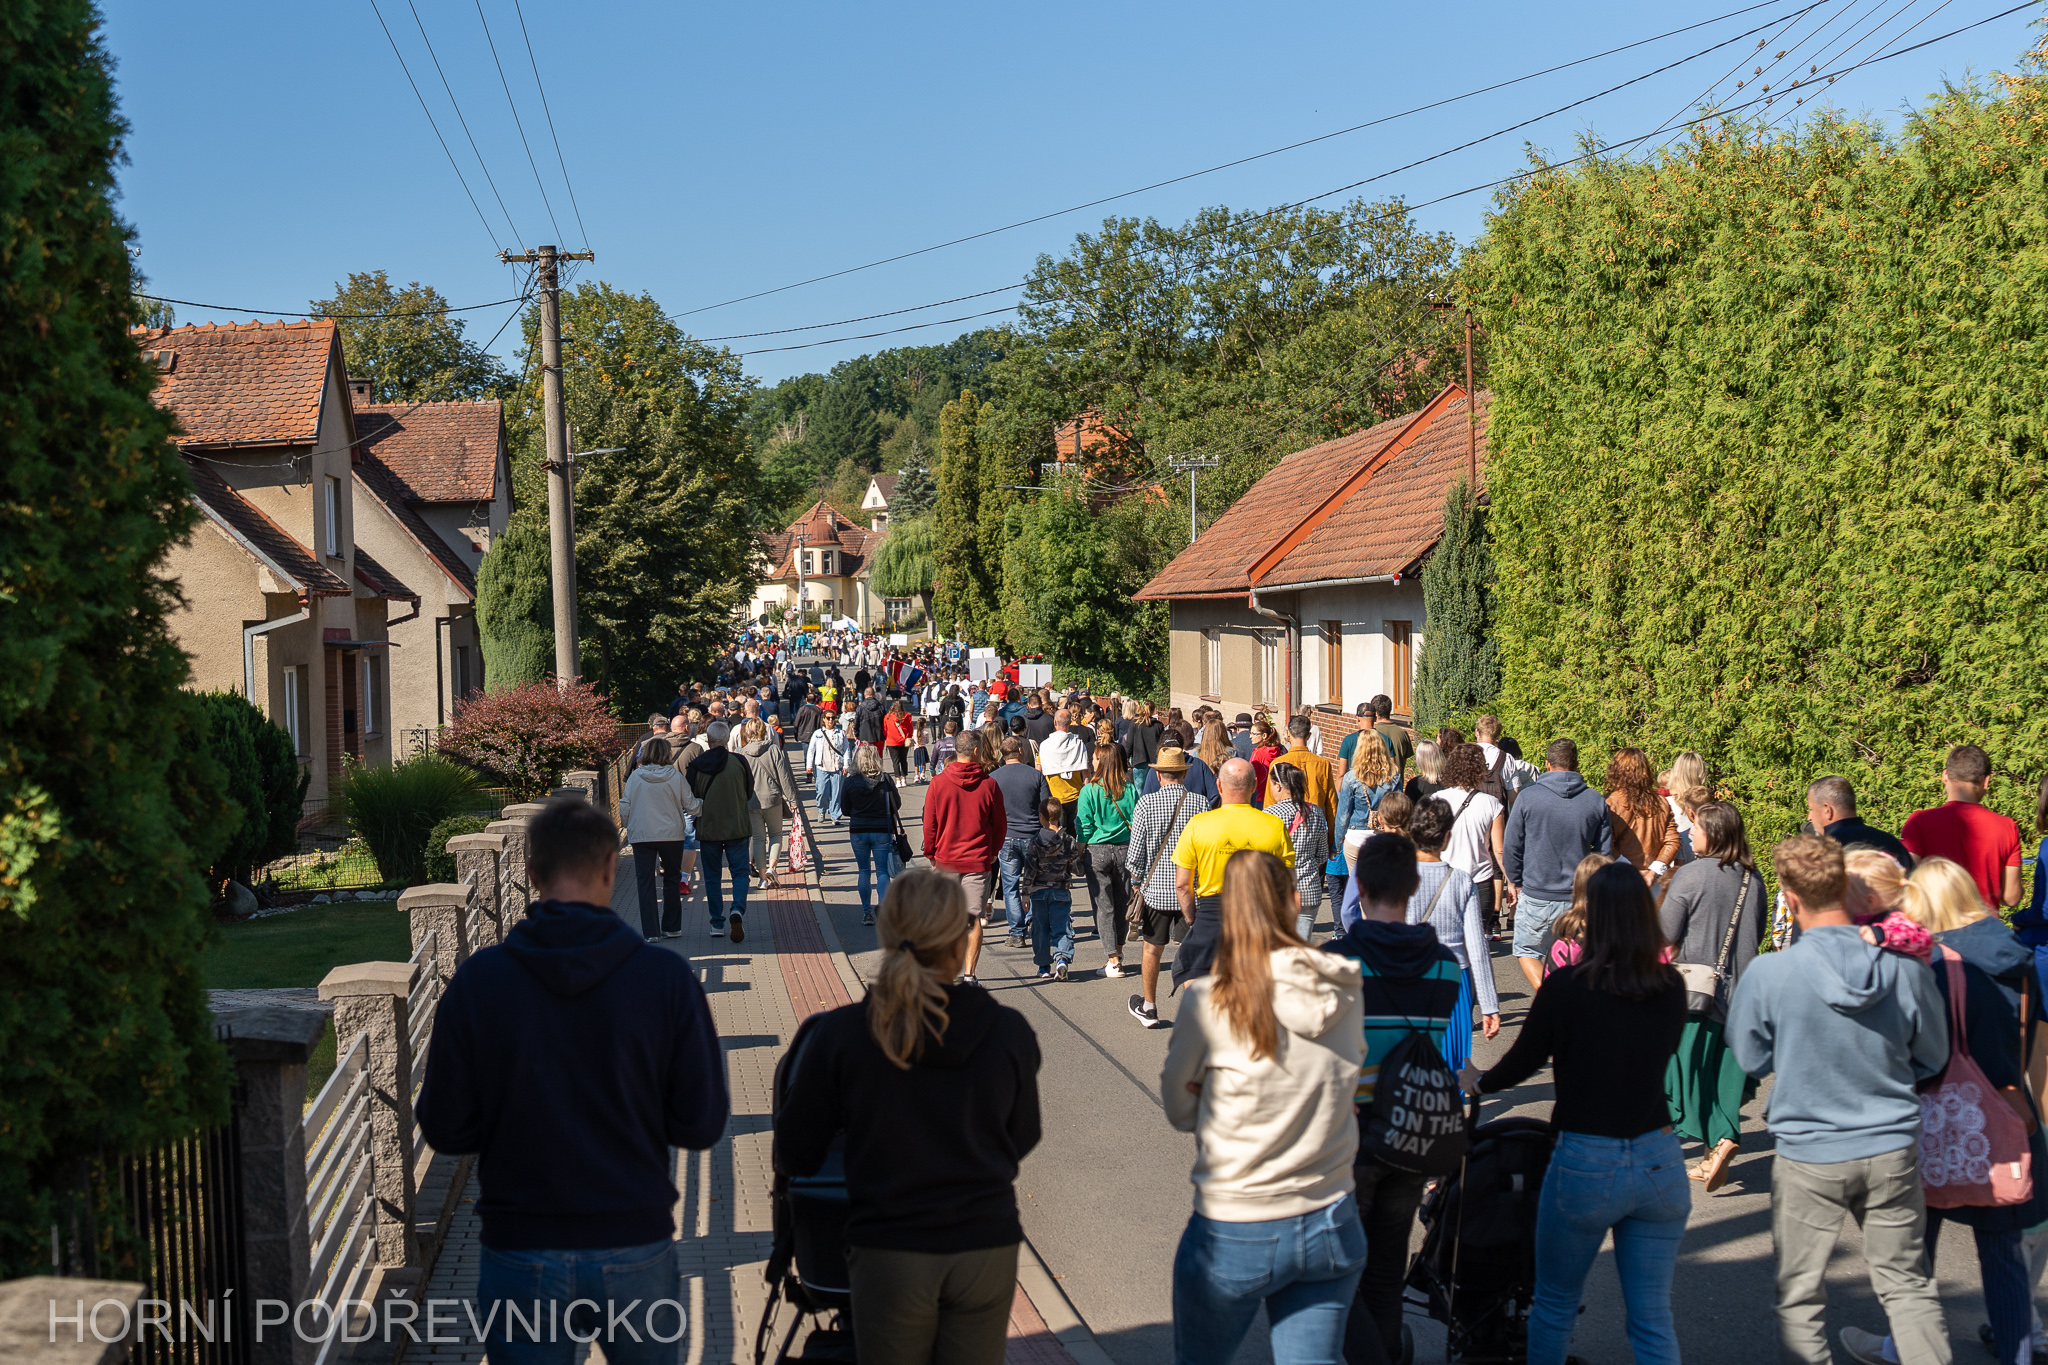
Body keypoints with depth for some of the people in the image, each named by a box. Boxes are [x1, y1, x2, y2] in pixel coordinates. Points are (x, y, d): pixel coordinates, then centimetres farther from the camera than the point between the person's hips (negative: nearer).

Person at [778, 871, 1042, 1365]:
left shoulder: (837, 1034, -12)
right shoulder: (1009, 1033, -10)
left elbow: (796, 1156, -3)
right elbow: (1022, 1142, 5)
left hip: (889, 1254, -1)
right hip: (986, 1247, 1)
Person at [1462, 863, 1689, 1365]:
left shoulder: (1567, 988, -14)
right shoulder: (1671, 987, -3)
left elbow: (1520, 1064, -3)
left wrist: (1475, 1080, 17)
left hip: (1586, 1163, -3)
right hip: (1660, 1162, 3)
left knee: (1555, 1304, 16)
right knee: (1653, 1316, 11)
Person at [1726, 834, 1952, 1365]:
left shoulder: (1768, 972, -19)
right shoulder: (1905, 967, -12)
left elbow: (1750, 1058, -3)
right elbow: (1932, 1058, 4)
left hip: (1809, 1156, -2)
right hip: (1893, 1148, 2)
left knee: (1800, 1297, 13)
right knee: (1907, 1285, 18)